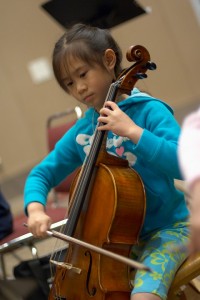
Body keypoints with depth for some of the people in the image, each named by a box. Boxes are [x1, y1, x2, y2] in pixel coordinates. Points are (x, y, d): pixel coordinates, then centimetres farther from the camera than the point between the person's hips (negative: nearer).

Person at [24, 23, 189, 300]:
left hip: (166, 229, -6)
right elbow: (41, 174, 10)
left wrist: (133, 131, -31)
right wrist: (35, 207, -11)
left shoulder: (149, 111, -13)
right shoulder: (81, 131, 3)